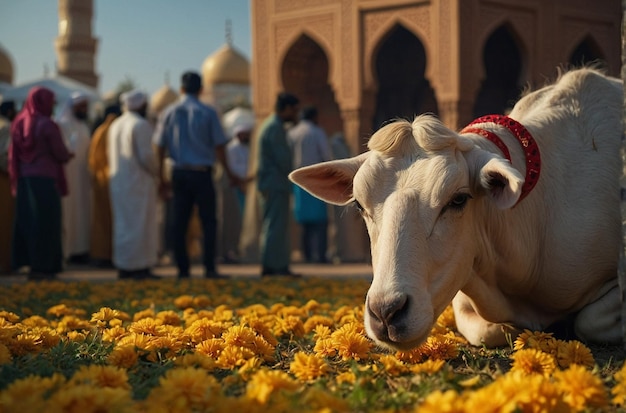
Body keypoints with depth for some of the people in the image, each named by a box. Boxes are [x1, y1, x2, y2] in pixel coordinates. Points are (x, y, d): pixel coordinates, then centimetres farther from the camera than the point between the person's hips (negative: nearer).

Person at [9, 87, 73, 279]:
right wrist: (69, 155, 12)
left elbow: (12, 154, 9)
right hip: (45, 179, -6)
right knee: (45, 222, -1)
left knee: (26, 220, 11)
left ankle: (23, 261, 13)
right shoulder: (47, 125, -13)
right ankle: (42, 266, -1)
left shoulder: (18, 123, 6)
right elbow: (61, 154, -10)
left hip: (24, 178, 6)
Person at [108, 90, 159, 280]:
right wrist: (155, 172, -3)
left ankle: (123, 268, 11)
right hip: (139, 181, -8)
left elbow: (111, 153, 15)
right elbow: (146, 156, -18)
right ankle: (139, 267, -4)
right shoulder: (141, 125, -13)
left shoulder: (115, 125, 12)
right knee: (139, 224, -4)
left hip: (117, 180, 8)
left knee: (123, 224, 10)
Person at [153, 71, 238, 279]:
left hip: (179, 173, 3)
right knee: (208, 221, 3)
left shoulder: (169, 113, 4)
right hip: (202, 173, -3)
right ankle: (209, 267, -5)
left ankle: (183, 269, 6)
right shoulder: (208, 113, -4)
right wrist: (229, 173, 8)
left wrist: (162, 179, 13)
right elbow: (219, 146, -3)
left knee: (180, 222, 7)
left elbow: (160, 147, 6)